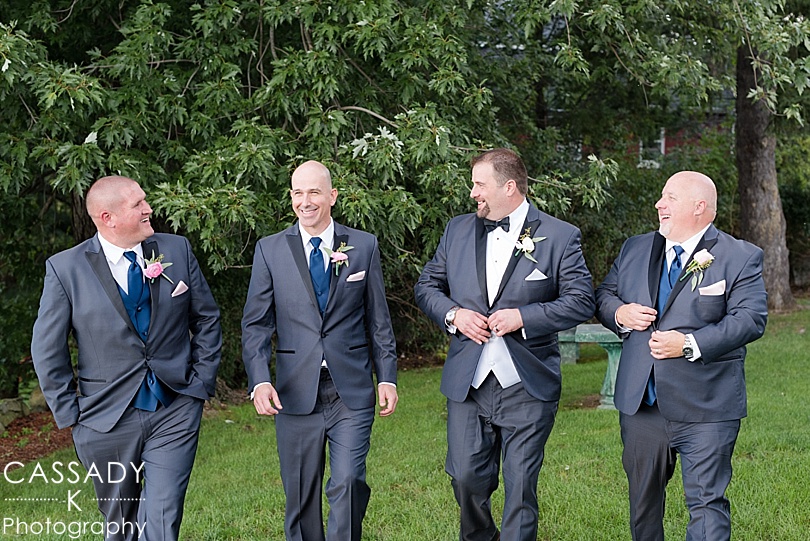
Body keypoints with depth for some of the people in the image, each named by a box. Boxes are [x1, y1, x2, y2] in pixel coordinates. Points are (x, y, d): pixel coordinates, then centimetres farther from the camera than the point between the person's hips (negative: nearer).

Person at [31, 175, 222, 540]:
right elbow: (47, 350, 0)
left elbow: (207, 319, 10)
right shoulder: (64, 269, -6)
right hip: (107, 419, 0)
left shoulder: (177, 250, 1)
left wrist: (202, 382, 4)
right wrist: (70, 412, -2)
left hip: (175, 412, 1)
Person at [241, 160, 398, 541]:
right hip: (296, 393, 1)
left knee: (347, 484, -11)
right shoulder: (269, 250, 4)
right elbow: (255, 323, 2)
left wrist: (387, 377, 2)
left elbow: (378, 319, 9)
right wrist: (259, 380, -12)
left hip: (352, 392, 0)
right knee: (300, 497, 8)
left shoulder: (364, 246, 5)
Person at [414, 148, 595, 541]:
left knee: (521, 486, 2)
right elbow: (427, 286, 15)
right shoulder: (458, 230, 10)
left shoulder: (560, 236, -2)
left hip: (527, 387, -3)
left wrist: (523, 316, -15)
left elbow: (581, 301, -5)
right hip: (467, 384, 3)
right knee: (466, 478, 6)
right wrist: (452, 314, -4)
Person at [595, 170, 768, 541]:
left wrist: (690, 345, -22)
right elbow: (603, 294, 17)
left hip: (705, 410, -5)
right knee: (642, 497, 18)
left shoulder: (741, 257, -5)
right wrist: (619, 313, -7)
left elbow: (750, 318, -13)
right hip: (640, 403, 5)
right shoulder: (635, 249, 11)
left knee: (706, 502, -4)